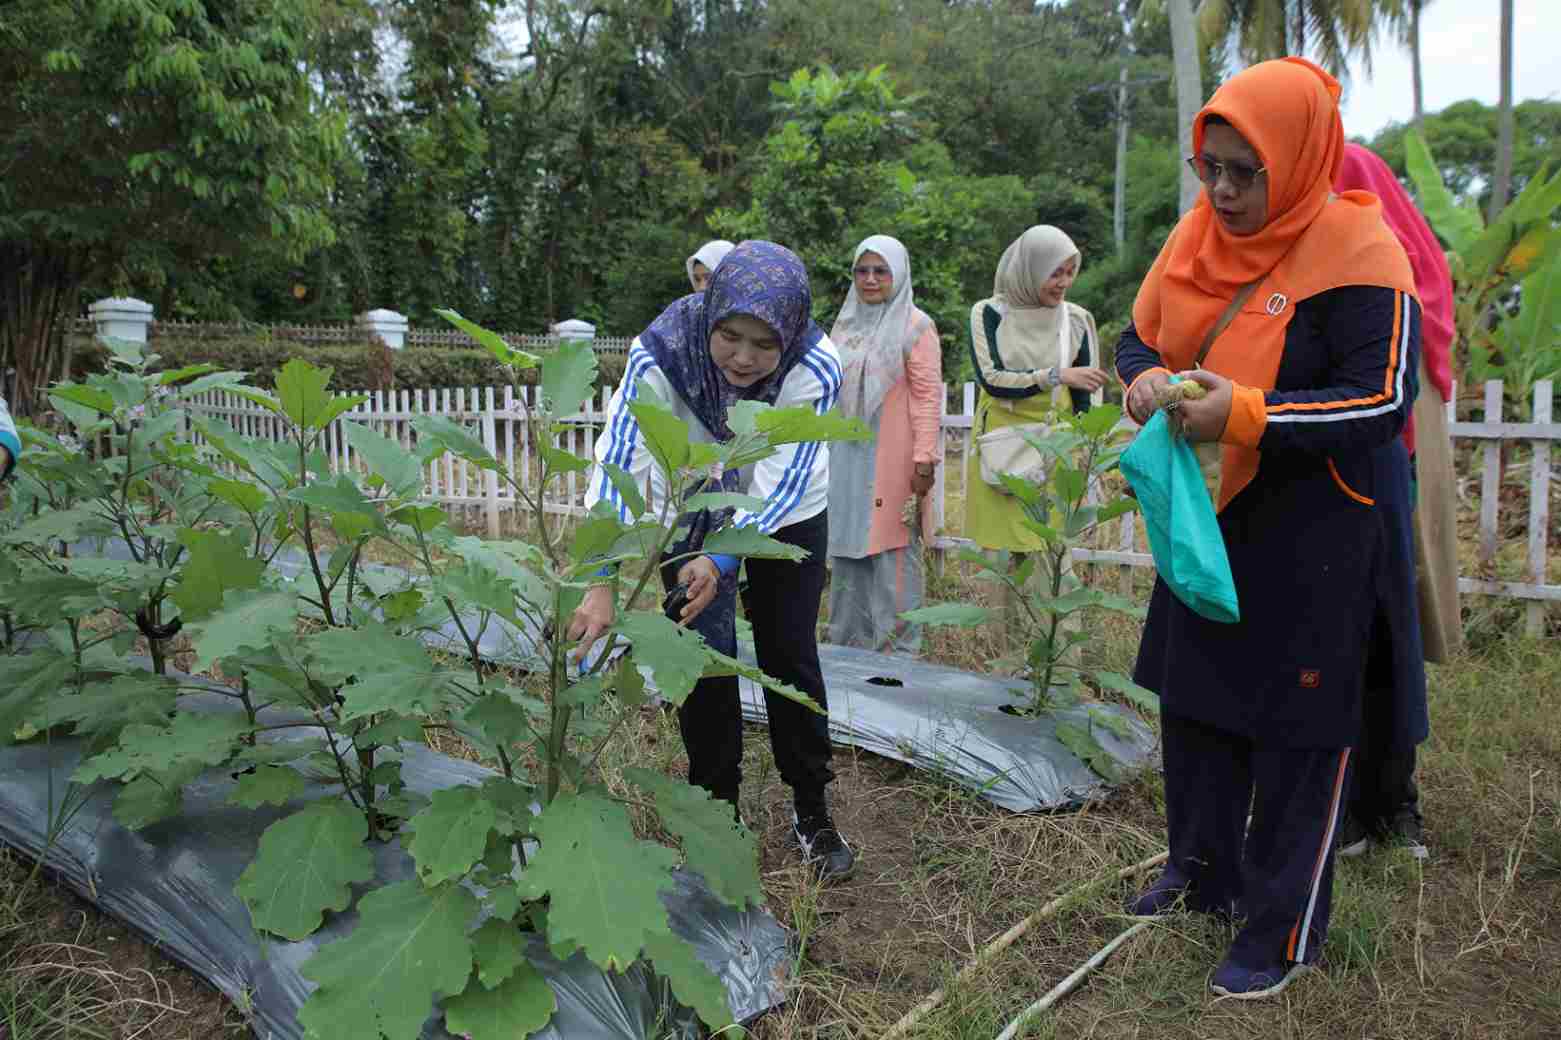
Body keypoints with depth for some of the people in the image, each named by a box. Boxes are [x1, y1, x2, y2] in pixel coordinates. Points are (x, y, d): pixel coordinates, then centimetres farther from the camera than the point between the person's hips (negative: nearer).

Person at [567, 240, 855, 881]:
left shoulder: (815, 367, -32)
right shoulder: (660, 355, -32)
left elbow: (783, 482, -31)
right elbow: (619, 463, -34)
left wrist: (722, 559, -43)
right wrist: (602, 586, -42)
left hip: (786, 515, 0)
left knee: (791, 655, 4)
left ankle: (812, 811, 20)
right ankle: (717, 810, 16)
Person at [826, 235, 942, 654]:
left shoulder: (916, 326, -4)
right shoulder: (846, 324, 15)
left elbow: (927, 398, -10)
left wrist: (924, 460, -17)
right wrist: (823, 452, 17)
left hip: (890, 459, -6)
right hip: (846, 457, 6)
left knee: (891, 550, -4)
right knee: (846, 546, 9)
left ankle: (897, 650, 4)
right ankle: (847, 643, 20)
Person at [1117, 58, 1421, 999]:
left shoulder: (1355, 251, -16)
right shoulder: (1198, 234, 3)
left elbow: (1382, 401, -20)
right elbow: (1140, 336, 10)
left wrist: (1245, 416, -28)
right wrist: (1146, 379, -13)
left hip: (1311, 533, -7)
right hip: (1207, 513, 7)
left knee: (1297, 726, 4)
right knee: (1194, 696, 17)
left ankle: (1286, 928, 21)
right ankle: (1201, 871, 38)